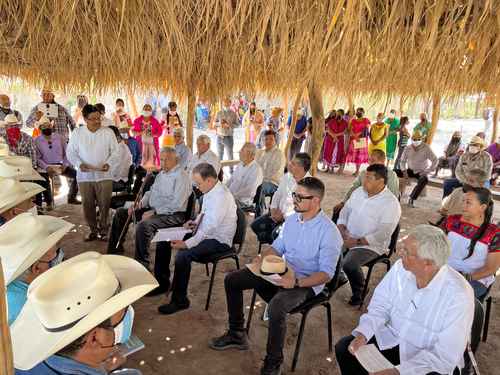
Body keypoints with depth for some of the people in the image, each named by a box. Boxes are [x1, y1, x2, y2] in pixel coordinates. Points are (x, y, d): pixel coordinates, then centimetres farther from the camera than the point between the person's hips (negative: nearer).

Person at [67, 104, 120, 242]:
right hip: (84, 176, 2)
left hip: (104, 175, -1)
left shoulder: (108, 132, -1)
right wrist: (79, 164, -13)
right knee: (87, 205, 8)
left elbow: (115, 152, 0)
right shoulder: (77, 132, 2)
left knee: (104, 204, 1)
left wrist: (109, 164, -18)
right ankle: (93, 230, 24)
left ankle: (103, 230, 17)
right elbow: (70, 152, 5)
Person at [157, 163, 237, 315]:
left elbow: (210, 227, -30)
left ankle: (180, 301, -9)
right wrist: (195, 222, 3)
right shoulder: (209, 192, 3)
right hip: (204, 233, 10)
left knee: (183, 255, -28)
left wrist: (187, 244, -31)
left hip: (218, 241, -10)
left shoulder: (221, 197, -25)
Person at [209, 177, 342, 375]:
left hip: (306, 283, -7)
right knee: (231, 280, 2)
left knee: (276, 305, -37)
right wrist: (262, 258, -8)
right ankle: (237, 334, 17)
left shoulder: (329, 232, -18)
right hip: (280, 272, 8)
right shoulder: (291, 219, 3)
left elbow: (326, 273, -19)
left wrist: (297, 282, -32)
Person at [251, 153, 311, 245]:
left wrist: (284, 215, -16)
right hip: (279, 213, 7)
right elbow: (277, 194, 14)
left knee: (276, 233, -29)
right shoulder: (287, 177, 4)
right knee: (256, 225, -6)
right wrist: (274, 209, -2)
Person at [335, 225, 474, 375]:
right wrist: (362, 334, -17)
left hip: (431, 359, -4)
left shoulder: (459, 296, -26)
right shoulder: (400, 268, -12)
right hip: (393, 339, 5)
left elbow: (446, 356, -25)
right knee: (344, 348, -6)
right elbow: (380, 307, -1)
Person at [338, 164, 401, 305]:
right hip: (347, 238, 6)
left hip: (371, 245, -6)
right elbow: (345, 212, 12)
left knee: (349, 264, -29)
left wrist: (357, 242, -22)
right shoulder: (358, 191, 6)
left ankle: (359, 291, 2)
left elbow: (382, 235, -20)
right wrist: (342, 230, -6)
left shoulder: (391, 203, -14)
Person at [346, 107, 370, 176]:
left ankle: (357, 170, -3)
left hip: (363, 139, -2)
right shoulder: (353, 121, 11)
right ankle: (357, 170, 1)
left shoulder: (366, 120, 6)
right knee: (354, 154, -3)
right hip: (354, 139, 2)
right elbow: (350, 130, 0)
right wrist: (355, 136, -15)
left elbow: (366, 129, -4)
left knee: (360, 154, -4)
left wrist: (359, 133, -15)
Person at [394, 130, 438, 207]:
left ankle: (412, 198, -31)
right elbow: (403, 161, 6)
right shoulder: (408, 148, -1)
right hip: (410, 170, 3)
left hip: (421, 172, -3)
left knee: (424, 179, -39)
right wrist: (404, 171, -12)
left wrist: (427, 172, -19)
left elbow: (435, 161, -12)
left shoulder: (426, 148, -11)